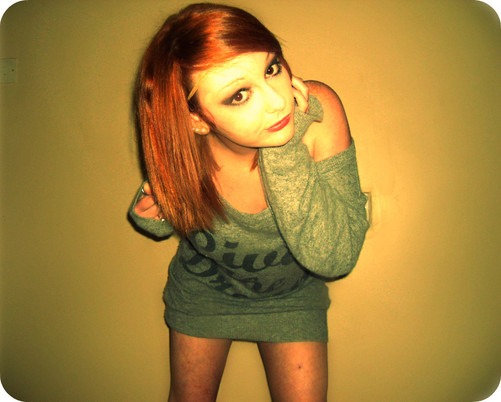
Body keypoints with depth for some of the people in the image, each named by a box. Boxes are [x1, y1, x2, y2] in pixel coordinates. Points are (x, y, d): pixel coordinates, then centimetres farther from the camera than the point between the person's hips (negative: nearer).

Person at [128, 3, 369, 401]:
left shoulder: (317, 110, -33)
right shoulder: (180, 146, -29)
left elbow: (335, 258, -35)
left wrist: (282, 150, -41)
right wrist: (153, 216, -26)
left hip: (292, 294, 0)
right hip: (204, 287, 1)